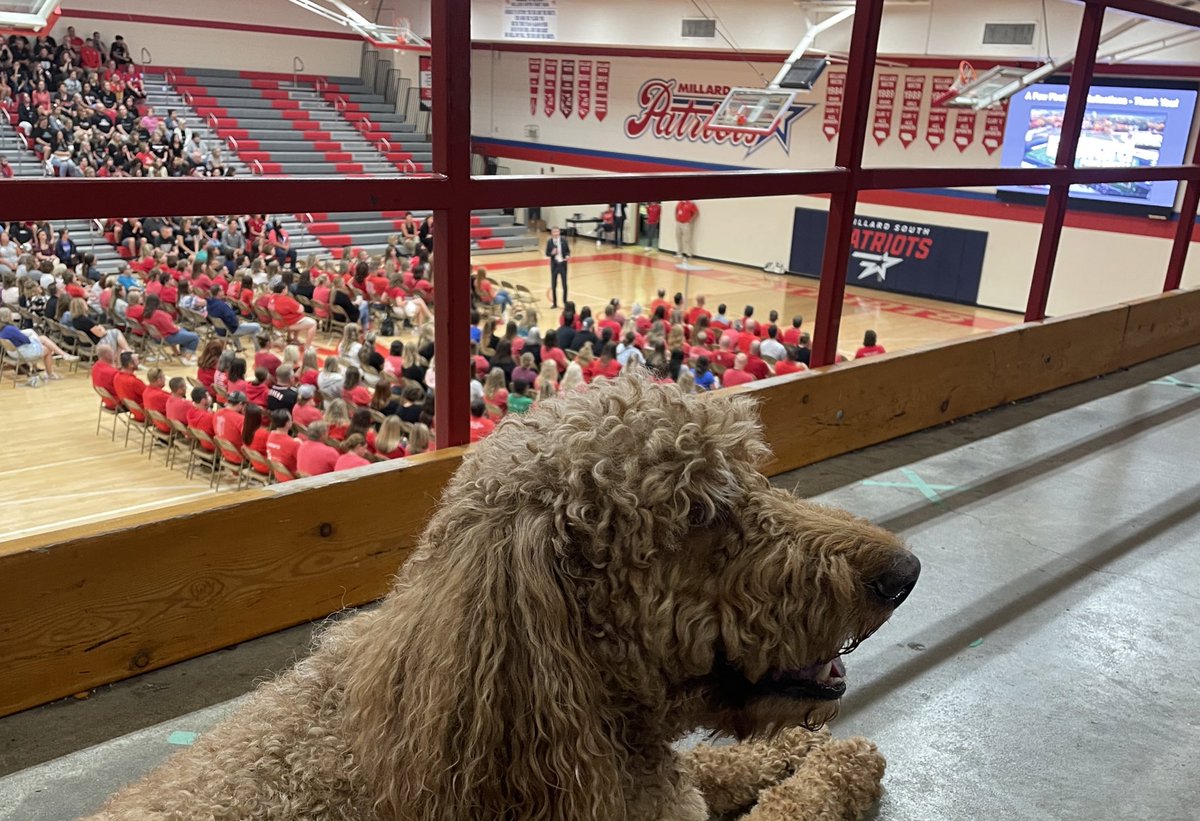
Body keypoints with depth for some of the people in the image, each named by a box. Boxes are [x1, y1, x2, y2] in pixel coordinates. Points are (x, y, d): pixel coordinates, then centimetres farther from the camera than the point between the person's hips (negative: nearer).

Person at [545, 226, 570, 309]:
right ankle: (554, 303, 17)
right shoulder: (549, 242, -4)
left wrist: (568, 256, -19)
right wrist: (552, 253, -20)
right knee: (553, 285, 6)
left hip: (562, 264, -1)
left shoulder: (563, 240, -4)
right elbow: (547, 253, 0)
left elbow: (568, 250, 1)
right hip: (554, 264, 1)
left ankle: (565, 301, 16)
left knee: (564, 284, 3)